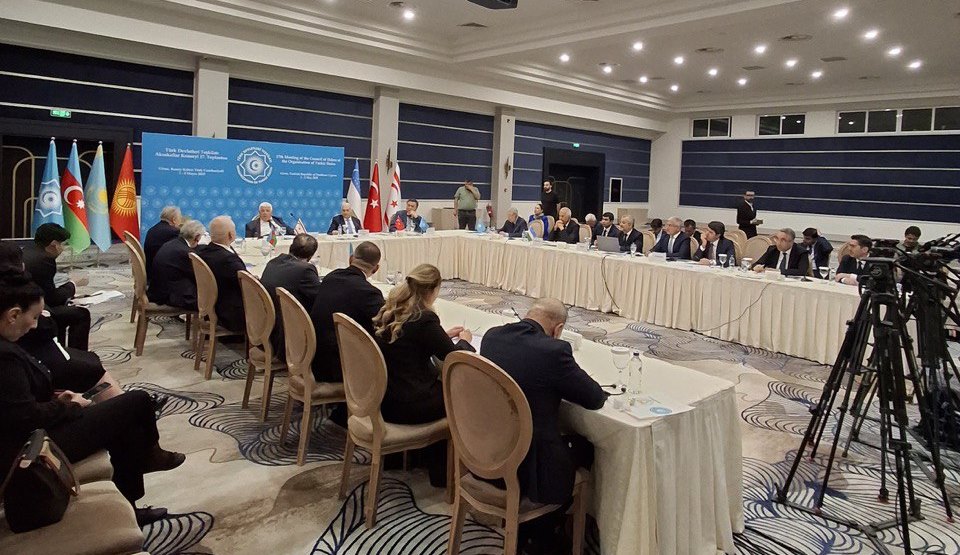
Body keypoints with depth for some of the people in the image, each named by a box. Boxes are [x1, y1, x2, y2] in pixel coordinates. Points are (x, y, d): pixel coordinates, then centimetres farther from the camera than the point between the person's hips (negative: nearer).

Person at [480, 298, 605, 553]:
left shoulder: (491, 335, -1)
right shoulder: (554, 350, -21)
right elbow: (595, 398, -9)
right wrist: (566, 383, 10)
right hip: (523, 469, -7)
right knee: (584, 448, 20)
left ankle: (524, 527, 37)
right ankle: (539, 531, 33)